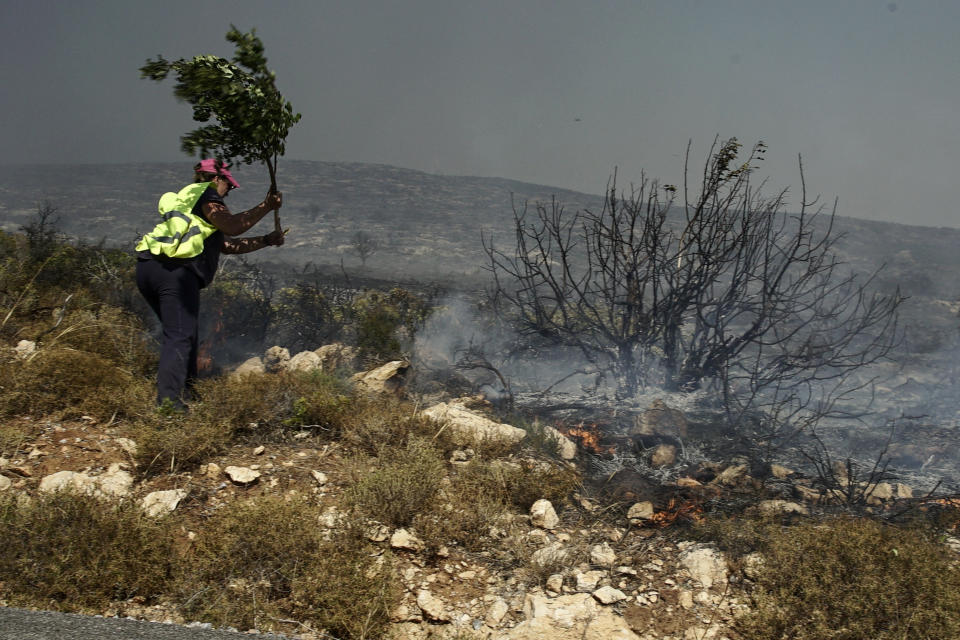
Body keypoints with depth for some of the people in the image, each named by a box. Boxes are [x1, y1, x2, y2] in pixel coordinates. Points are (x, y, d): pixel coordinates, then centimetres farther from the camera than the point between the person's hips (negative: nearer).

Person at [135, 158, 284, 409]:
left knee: (185, 334, 18)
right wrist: (266, 206, 0)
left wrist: (265, 240, 32)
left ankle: (185, 392, 23)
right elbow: (232, 227, -10)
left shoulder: (187, 201, 34)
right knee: (180, 337, -12)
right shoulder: (205, 193, 6)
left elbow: (227, 244, 34)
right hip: (173, 269, -10)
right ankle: (169, 401, -18)